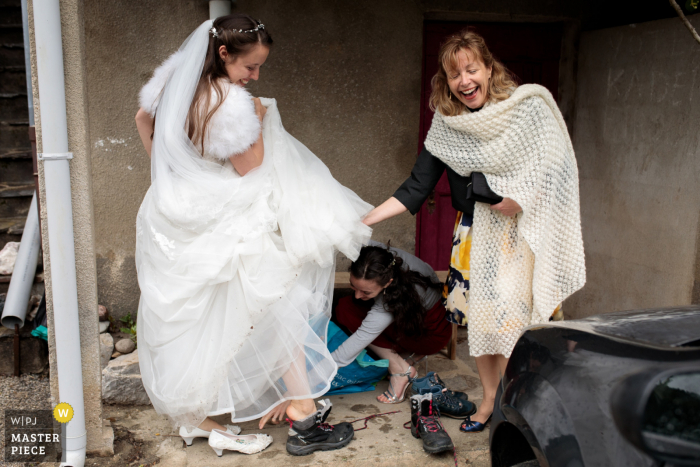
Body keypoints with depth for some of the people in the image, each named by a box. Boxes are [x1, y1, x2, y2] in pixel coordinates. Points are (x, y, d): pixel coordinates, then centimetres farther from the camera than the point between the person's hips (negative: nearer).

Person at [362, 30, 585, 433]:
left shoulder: (529, 106, -9)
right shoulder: (446, 127, -1)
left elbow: (557, 168, -7)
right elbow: (415, 189, -1)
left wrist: (520, 199, -21)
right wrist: (363, 221, -8)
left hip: (522, 231, -3)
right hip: (475, 233, 3)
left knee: (513, 315, -7)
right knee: (478, 316, 7)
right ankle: (490, 399, 26)